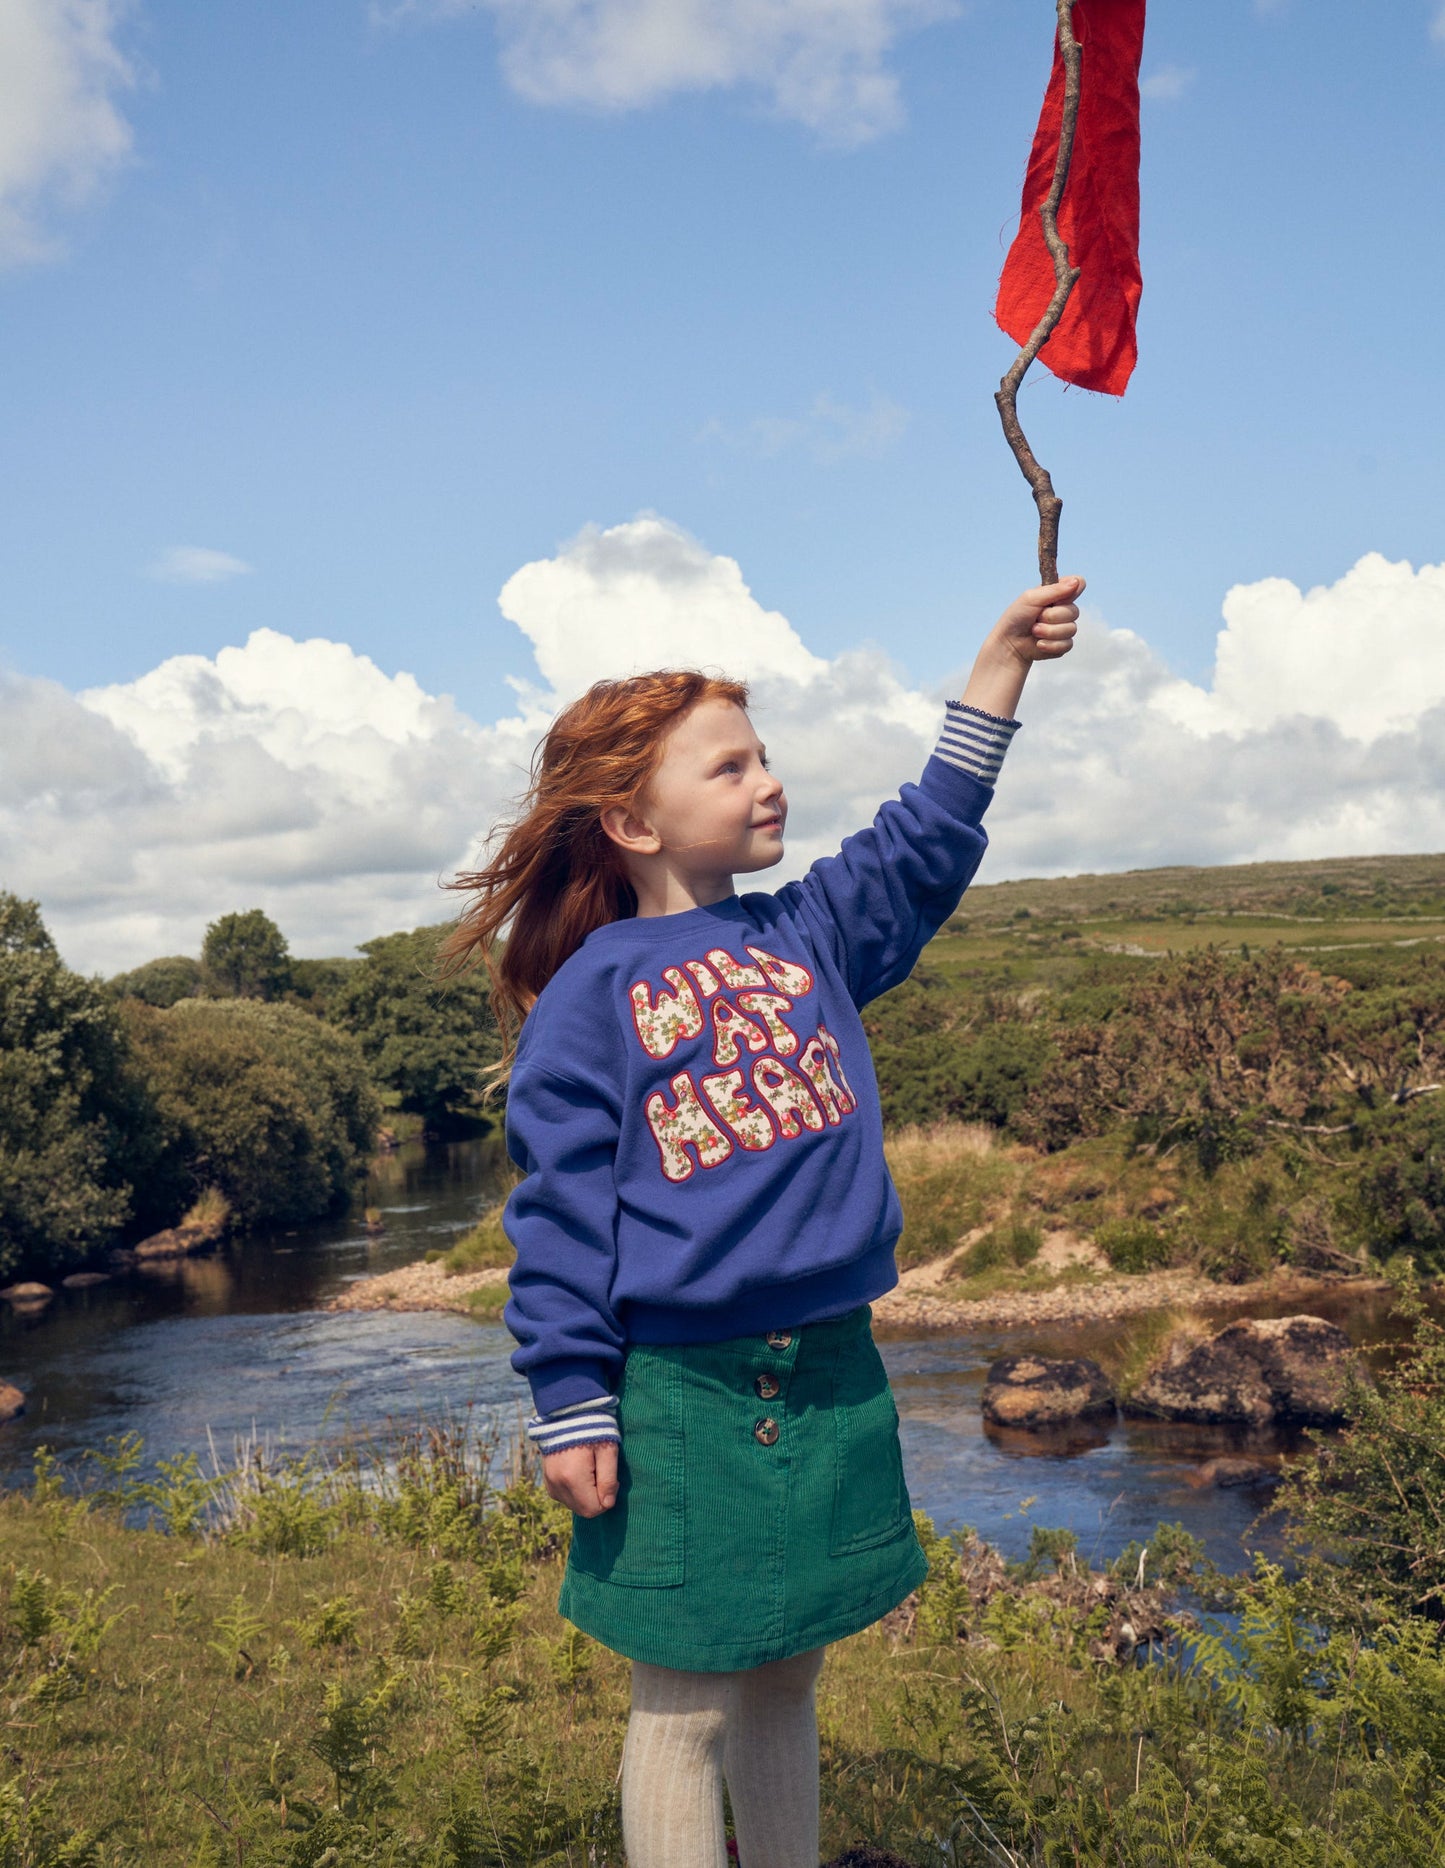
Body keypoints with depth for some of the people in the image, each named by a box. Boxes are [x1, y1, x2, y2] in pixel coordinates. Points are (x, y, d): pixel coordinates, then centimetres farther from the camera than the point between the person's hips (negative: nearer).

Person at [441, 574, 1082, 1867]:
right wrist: (571, 1405, -11)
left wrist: (999, 668, -4)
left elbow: (924, 846, 4)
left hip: (829, 1376, 5)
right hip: (679, 1398, -5)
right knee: (685, 1703, 5)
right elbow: (563, 1212, -8)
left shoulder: (809, 933, 9)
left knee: (785, 1681, 18)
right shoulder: (590, 993, -7)